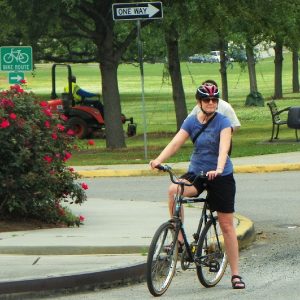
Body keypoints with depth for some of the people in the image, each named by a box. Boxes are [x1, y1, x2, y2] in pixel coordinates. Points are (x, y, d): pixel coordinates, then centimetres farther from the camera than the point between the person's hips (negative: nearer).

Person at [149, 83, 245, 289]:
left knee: (227, 225, 0)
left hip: (221, 177, -3)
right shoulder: (191, 122, 1)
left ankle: (235, 273, 10)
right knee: (173, 190, -30)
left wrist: (218, 169, -43)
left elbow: (223, 148, -25)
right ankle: (179, 239, -19)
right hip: (197, 172, 3)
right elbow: (175, 143, -11)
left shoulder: (223, 122, -10)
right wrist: (158, 160, -28)